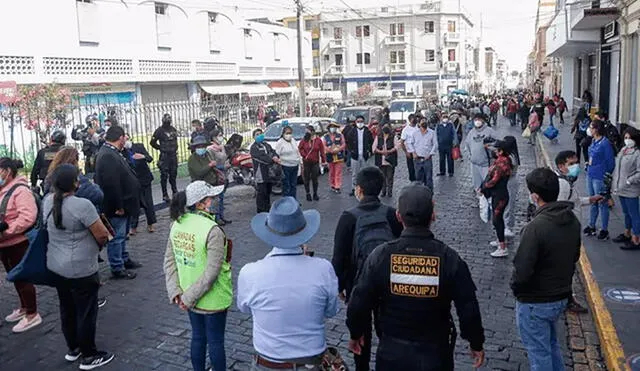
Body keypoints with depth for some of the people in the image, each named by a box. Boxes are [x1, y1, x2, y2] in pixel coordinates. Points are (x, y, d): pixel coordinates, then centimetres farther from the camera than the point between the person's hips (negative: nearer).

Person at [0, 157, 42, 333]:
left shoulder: (20, 190, -18)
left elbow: (27, 217, -27)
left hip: (18, 244, -9)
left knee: (23, 278, 1)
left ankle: (32, 314, 13)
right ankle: (24, 308, 37)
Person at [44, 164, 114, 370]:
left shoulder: (48, 201, -1)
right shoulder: (82, 205, -25)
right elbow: (102, 235, -20)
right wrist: (98, 245, 1)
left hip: (56, 266, 8)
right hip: (80, 269, -8)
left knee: (67, 309, 21)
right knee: (86, 312, 7)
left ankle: (73, 349, 36)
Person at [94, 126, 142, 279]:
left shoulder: (111, 153, 11)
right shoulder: (108, 156, -24)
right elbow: (111, 184, -29)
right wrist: (118, 206, -24)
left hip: (122, 204, 11)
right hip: (116, 207, -11)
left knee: (121, 235, 23)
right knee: (117, 237, 0)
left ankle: (124, 259, 38)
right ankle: (117, 269, 11)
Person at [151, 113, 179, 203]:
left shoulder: (173, 129, 10)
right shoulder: (159, 131, -6)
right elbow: (152, 142, -3)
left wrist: (175, 148, 12)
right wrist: (161, 148, -2)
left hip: (173, 155, 5)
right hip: (164, 156, -5)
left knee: (173, 174, 13)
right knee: (164, 176, -2)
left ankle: (175, 192, 23)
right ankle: (165, 195, 3)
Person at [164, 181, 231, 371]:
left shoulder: (177, 224, -4)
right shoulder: (212, 231, -26)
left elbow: (169, 261, 0)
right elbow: (212, 272, -26)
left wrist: (175, 291, -2)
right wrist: (189, 297, -16)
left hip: (191, 297, 6)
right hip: (212, 299, -6)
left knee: (198, 337, 22)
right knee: (216, 341, 13)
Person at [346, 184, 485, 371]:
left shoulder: (380, 255, -17)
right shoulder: (449, 259, -18)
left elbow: (359, 303, -9)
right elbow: (469, 308, -11)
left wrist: (355, 334, 9)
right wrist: (476, 344, 7)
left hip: (391, 353, 0)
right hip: (435, 355, 0)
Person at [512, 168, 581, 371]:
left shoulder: (536, 227, -29)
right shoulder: (573, 220, -3)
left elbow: (522, 270, -27)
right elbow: (574, 257, 10)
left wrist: (515, 289, -7)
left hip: (535, 303, -7)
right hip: (561, 298, 8)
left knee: (539, 354, 10)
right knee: (551, 344, 28)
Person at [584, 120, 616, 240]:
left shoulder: (605, 143, -17)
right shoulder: (593, 141, 8)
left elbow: (611, 162, -15)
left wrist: (607, 178, -12)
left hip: (600, 178, -9)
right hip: (590, 176, 9)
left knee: (602, 204, 2)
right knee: (593, 202, 19)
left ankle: (605, 230, 13)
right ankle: (591, 226, 31)